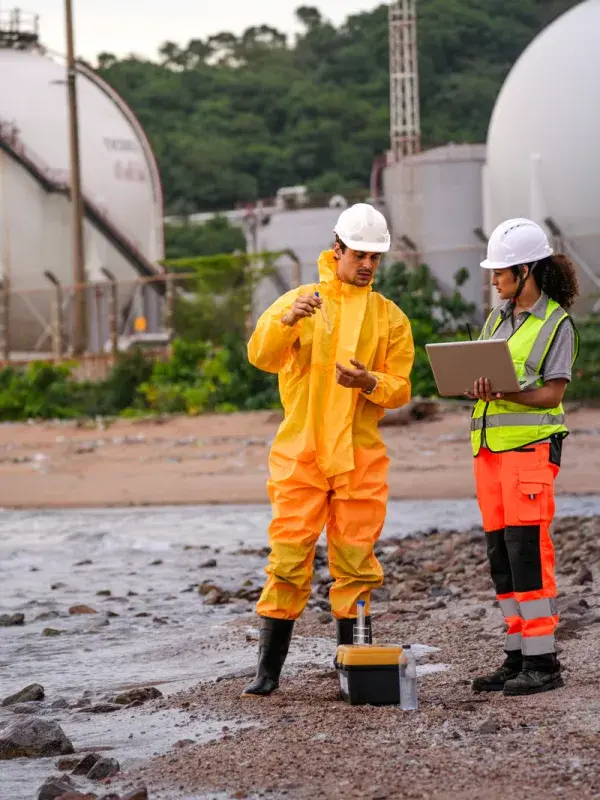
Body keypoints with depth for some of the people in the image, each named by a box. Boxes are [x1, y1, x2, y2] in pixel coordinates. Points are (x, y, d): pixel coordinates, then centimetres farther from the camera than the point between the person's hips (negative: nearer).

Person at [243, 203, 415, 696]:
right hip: (301, 452, -1)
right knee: (288, 562, -4)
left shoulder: (390, 318, 9)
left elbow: (400, 390, 5)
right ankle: (269, 669, 0)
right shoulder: (301, 301, 5)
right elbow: (262, 356, -9)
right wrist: (286, 320, -28)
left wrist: (369, 382, -16)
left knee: (355, 564, 3)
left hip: (361, 456, 1)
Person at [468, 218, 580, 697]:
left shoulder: (557, 324, -3)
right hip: (490, 445, 7)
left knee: (527, 551, -12)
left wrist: (505, 393, -24)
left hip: (531, 444, -7)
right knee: (501, 556, 6)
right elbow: (479, 376, 16)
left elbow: (552, 393, -10)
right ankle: (518, 657, 10)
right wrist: (474, 387, -7)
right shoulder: (498, 319, 18)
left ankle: (543, 662, -11)